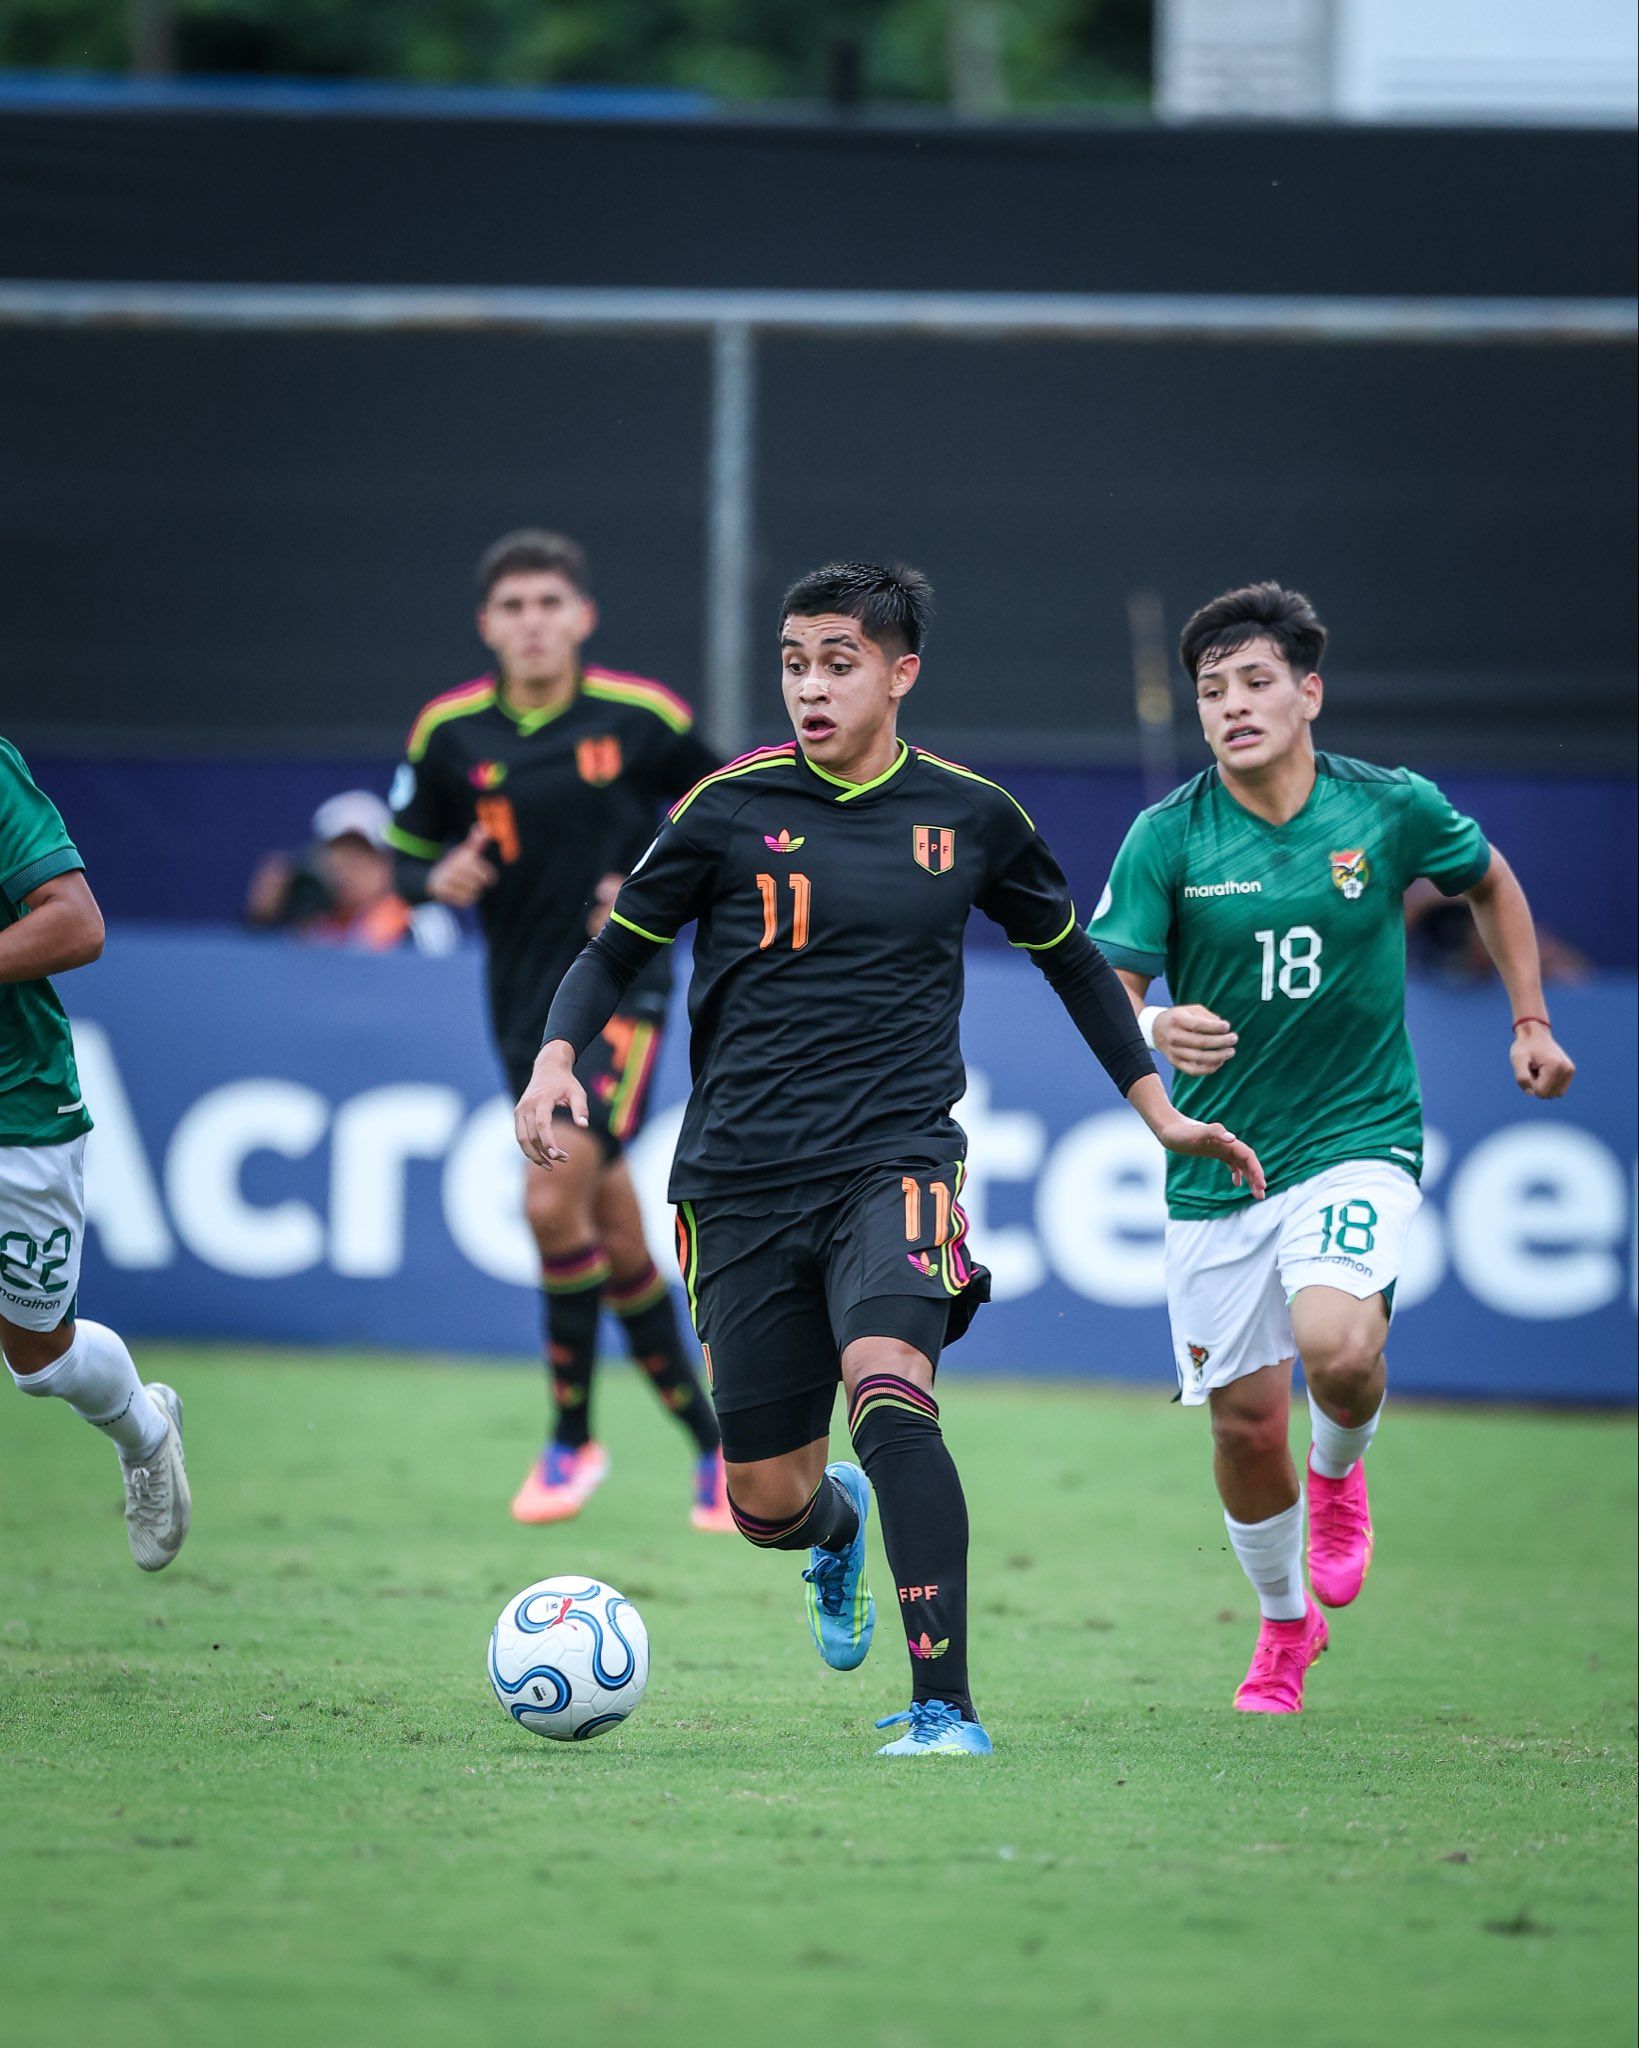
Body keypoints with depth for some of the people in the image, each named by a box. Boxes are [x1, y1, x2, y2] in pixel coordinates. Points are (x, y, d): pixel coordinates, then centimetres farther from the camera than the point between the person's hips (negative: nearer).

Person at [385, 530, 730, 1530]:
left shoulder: (641, 715, -6)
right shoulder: (448, 733, 0)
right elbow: (407, 853, 10)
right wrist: (440, 880, -13)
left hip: (620, 988, -4)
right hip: (524, 999, 4)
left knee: (554, 1201, -19)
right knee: (618, 1241, 7)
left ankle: (573, 1437, -5)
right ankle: (711, 1439, 21)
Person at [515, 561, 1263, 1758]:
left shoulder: (970, 816, 4)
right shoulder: (730, 807, 1)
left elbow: (1068, 955, 21)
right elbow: (618, 950, 9)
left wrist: (1157, 1109, 19)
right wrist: (559, 1055, -11)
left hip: (896, 1163, -1)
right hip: (743, 1180, 1)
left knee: (888, 1390, -30)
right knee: (767, 1504, 4)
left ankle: (945, 1706, -27)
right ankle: (841, 1527, 45)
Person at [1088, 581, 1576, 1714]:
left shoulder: (1395, 809, -6)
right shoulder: (1167, 837, -8)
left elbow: (1491, 881, 16)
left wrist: (1532, 1021, 14)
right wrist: (1153, 1032, -35)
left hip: (1360, 1138, -1)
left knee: (1337, 1345, -27)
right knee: (1245, 1420, 4)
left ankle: (1340, 1473, 9)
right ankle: (1286, 1622, 32)